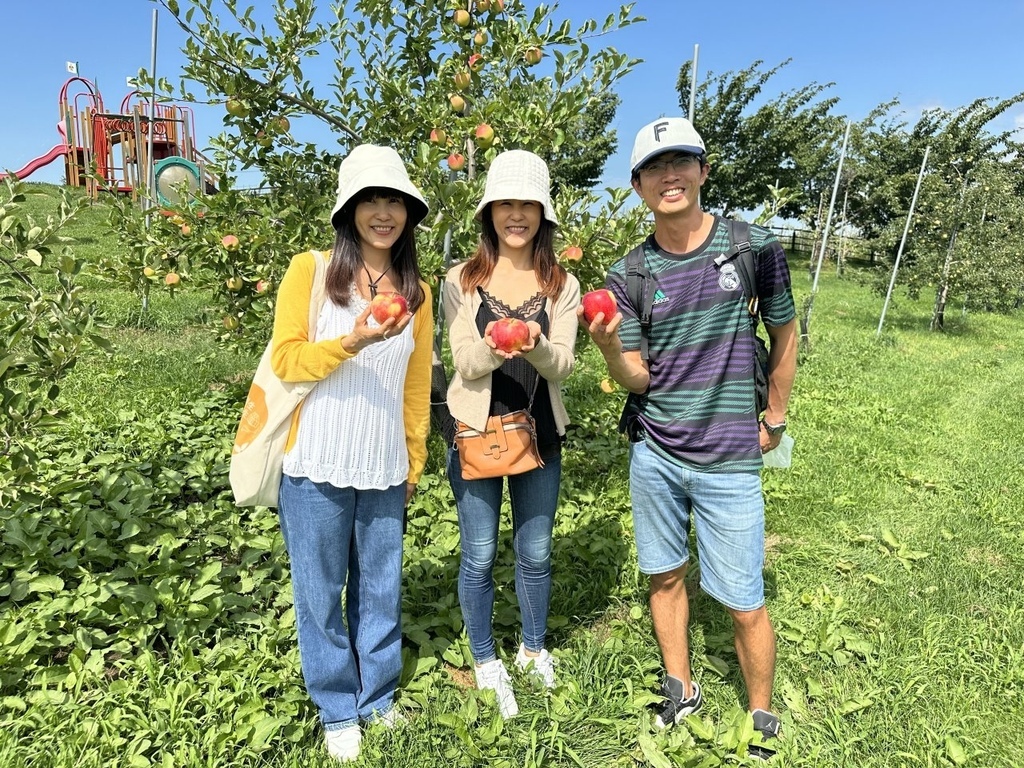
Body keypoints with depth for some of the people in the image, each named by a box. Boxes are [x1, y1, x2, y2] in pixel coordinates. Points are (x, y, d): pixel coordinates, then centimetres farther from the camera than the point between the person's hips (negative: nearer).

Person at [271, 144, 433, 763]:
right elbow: (286, 360, -8)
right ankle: (338, 711, 31)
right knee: (322, 591, 10)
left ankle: (378, 698, 36)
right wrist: (353, 342, -23)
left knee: (382, 589, 14)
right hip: (318, 468, -3)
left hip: (384, 470, 3)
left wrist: (415, 461, 15)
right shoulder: (310, 271, -3)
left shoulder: (417, 293, 8)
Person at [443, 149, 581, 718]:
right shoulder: (462, 281, -3)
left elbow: (561, 367, -8)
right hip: (476, 432, -1)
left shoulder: (562, 285, 0)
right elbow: (463, 363, -10)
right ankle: (485, 661, 33)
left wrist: (537, 346, -30)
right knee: (479, 557, 10)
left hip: (539, 433, 2)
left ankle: (534, 648, 40)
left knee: (535, 553, 15)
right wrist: (491, 348, -32)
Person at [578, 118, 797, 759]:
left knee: (744, 605, 4)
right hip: (653, 455, 3)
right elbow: (636, 379, -3)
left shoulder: (754, 246, -5)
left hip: (729, 463, -2)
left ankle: (763, 717, 30)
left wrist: (773, 421, 9)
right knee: (665, 577, 16)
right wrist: (608, 346, -24)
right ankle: (681, 691, 38)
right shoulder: (628, 275, -1)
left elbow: (785, 336, 7)